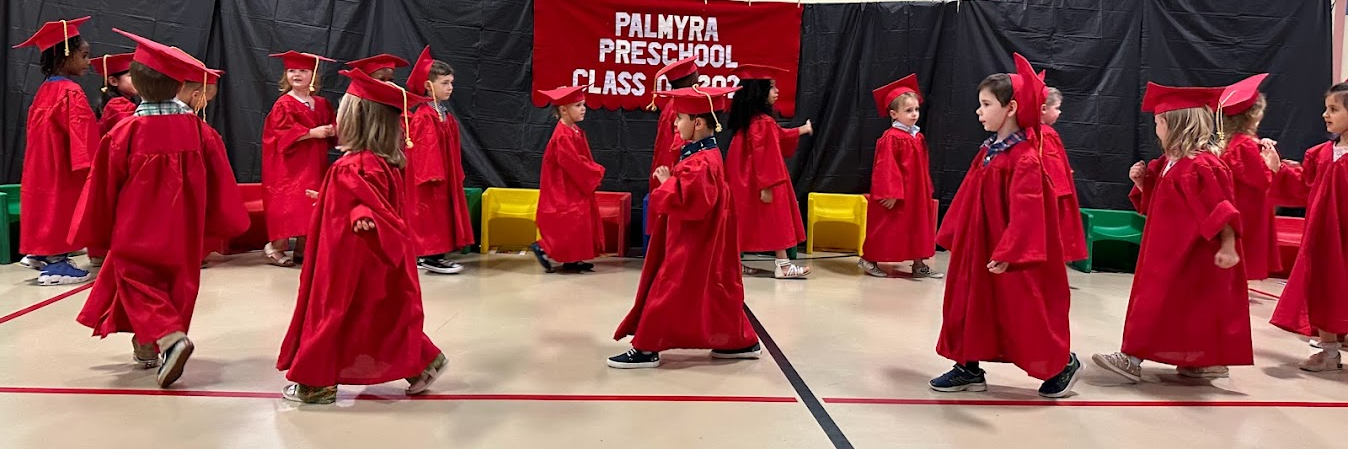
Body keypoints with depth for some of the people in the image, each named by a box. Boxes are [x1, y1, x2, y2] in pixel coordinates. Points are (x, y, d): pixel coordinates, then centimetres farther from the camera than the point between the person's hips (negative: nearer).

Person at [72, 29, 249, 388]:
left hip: (136, 232, -3)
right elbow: (217, 183, -1)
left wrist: (99, 233, 8)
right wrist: (220, 225, 11)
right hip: (182, 233, 3)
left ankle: (169, 339, -19)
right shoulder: (199, 130, -6)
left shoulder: (125, 132, -12)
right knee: (174, 282, 17)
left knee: (137, 281, 4)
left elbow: (106, 185, -5)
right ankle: (149, 346, 27)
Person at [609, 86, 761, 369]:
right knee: (715, 289, 16)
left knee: (669, 290, -2)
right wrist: (670, 180, 2)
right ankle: (742, 342, 25)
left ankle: (646, 349, 8)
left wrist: (666, 182, -16)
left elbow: (685, 202, -30)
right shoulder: (705, 154, 9)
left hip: (692, 243, -11)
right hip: (701, 239, 11)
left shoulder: (700, 163, -23)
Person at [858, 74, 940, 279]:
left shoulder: (918, 137, 9)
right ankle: (868, 260, 14)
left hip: (916, 193, 8)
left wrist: (927, 190, 14)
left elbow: (922, 167, 15)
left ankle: (919, 264, 20)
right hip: (895, 193, -8)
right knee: (886, 227, 1)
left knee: (919, 225, 11)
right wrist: (891, 193, -21)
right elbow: (886, 167, -19)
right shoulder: (891, 137, -16)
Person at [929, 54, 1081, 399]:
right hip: (977, 245, 9)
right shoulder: (988, 151, 7)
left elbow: (1025, 211, -26)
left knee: (1025, 310, 4)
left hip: (1008, 254, -8)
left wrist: (1008, 252, -31)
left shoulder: (1025, 157, -19)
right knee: (969, 304, 11)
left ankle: (1063, 364, 25)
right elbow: (968, 200, 13)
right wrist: (953, 235, 16)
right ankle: (968, 369, 23)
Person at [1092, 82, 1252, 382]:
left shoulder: (1201, 166, -20)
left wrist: (1228, 247, -28)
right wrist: (1142, 182, 3)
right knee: (1195, 306, 15)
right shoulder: (1169, 163, 10)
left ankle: (1132, 358, -1)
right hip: (1171, 251, 10)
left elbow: (1220, 209, -24)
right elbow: (1155, 202, 20)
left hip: (1187, 254, -10)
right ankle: (1210, 362, 25)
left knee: (1160, 302, -6)